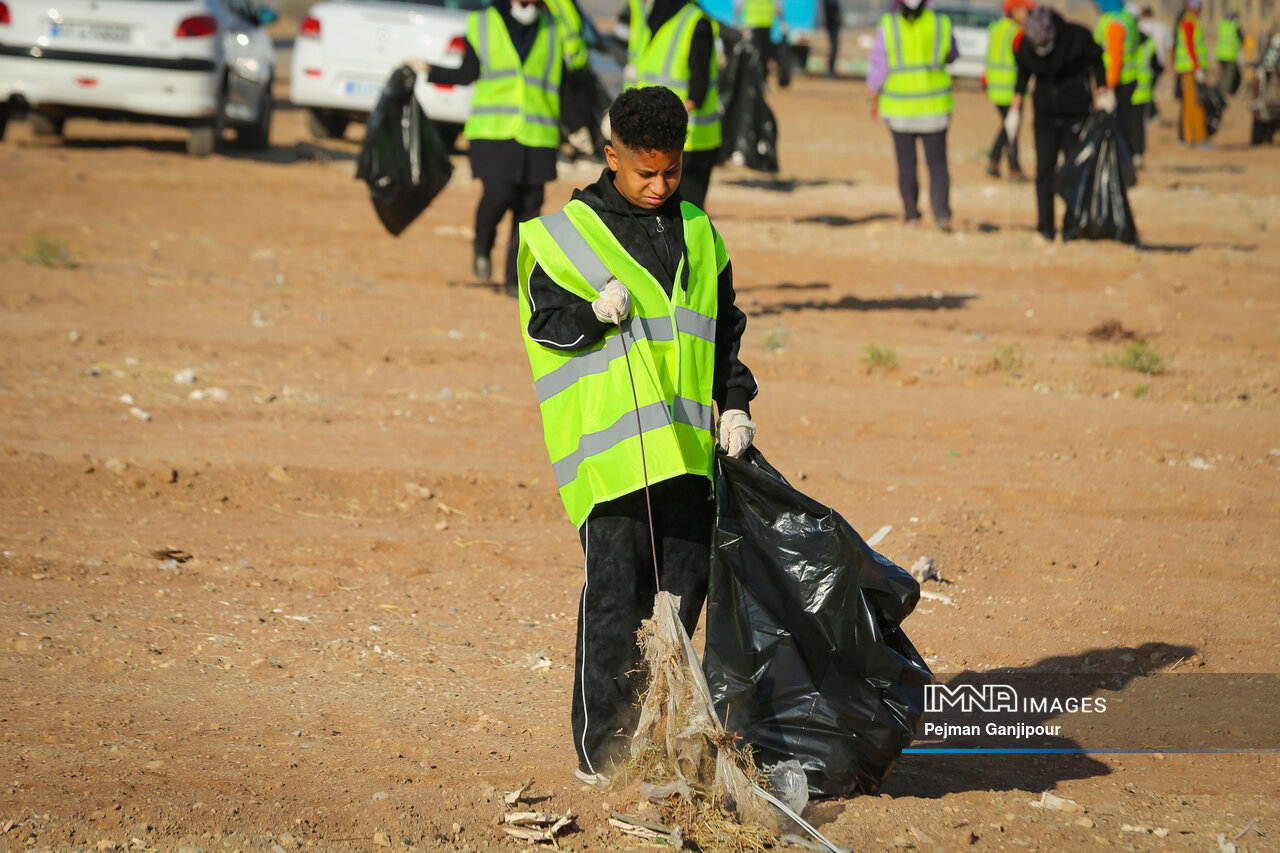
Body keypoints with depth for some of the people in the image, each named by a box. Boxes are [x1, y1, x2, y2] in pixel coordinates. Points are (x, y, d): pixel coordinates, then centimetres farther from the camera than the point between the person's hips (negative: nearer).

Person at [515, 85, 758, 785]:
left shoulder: (698, 235, 14)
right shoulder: (566, 234, 0)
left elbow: (725, 328, 20)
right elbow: (544, 321, 0)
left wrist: (734, 405, 9)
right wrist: (594, 310, -19)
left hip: (689, 449, 5)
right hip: (610, 449, -5)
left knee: (682, 587, 7)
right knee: (613, 593, -8)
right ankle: (600, 747, -3)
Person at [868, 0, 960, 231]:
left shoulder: (888, 26, -8)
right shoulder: (940, 23, -4)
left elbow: (878, 67, -5)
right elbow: (951, 55, 15)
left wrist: (874, 100, 8)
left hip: (900, 108, 0)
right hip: (934, 106, 0)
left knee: (906, 163, 12)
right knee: (937, 162, 3)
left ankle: (911, 215, 16)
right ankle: (942, 213, -13)